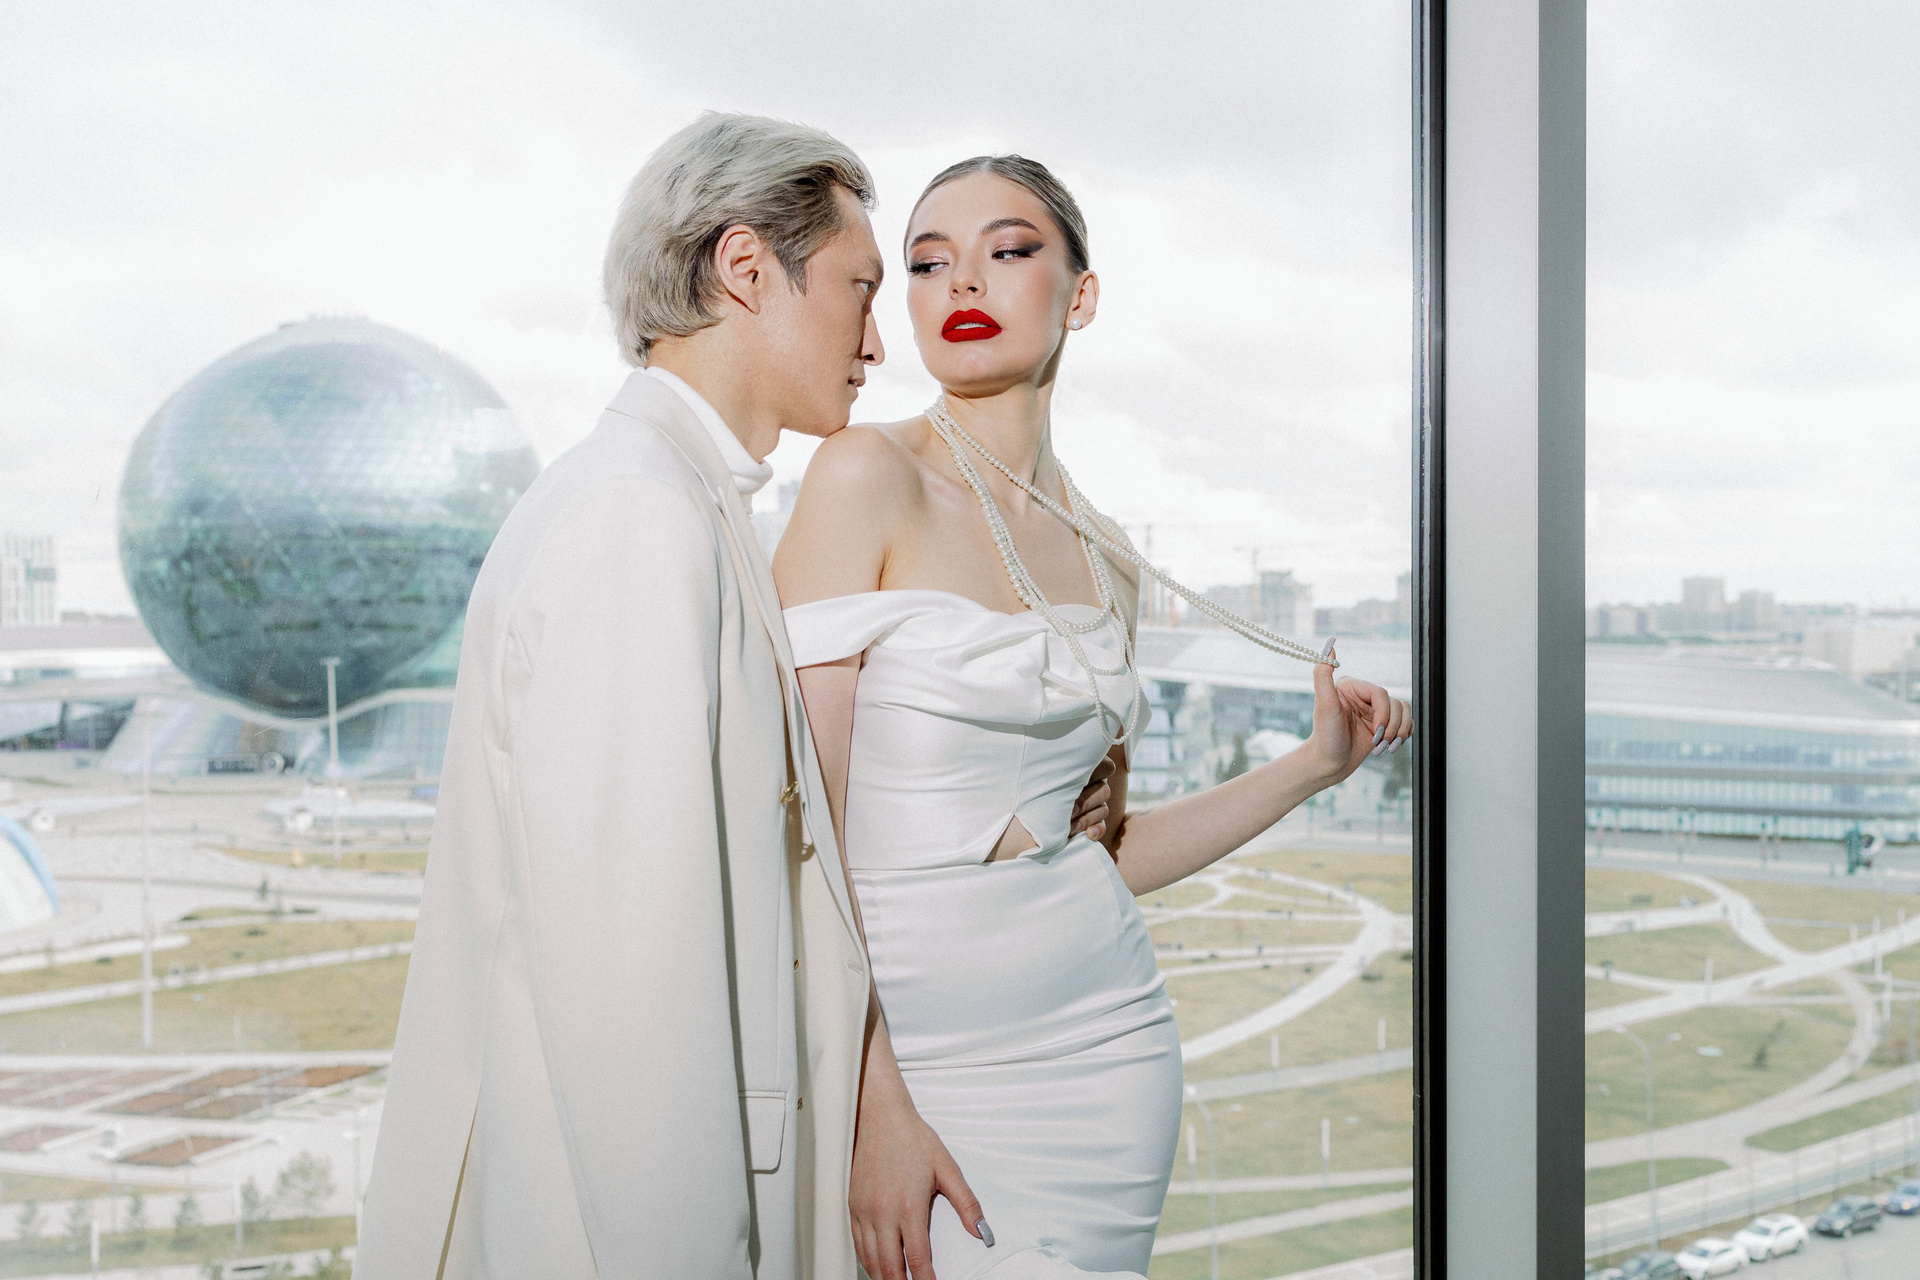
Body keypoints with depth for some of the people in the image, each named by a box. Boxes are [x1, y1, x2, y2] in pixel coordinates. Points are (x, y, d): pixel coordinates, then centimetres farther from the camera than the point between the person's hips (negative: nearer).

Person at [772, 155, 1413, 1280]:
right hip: (904, 1053, -4)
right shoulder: (868, 478, -8)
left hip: (1100, 1047, 5)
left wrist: (1318, 764, 11)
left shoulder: (1105, 562, 8)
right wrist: (875, 1103, -17)